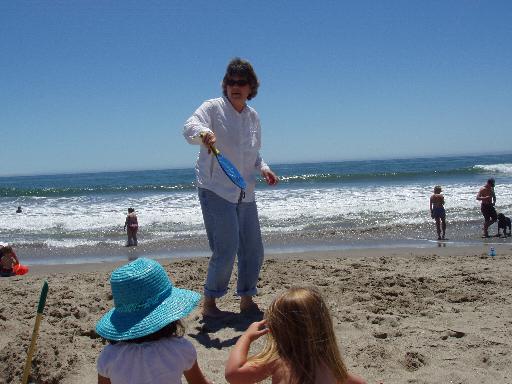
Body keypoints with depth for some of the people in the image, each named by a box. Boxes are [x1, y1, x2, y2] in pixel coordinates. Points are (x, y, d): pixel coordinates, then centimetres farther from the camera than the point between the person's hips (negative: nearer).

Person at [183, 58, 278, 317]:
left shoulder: (253, 116, 11)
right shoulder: (213, 108, -7)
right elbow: (189, 127, -26)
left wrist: (263, 168, 2)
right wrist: (203, 132, -49)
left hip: (245, 194, 7)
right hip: (215, 191, -6)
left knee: (253, 249, 10)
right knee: (226, 249, -11)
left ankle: (246, 299, 28)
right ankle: (208, 303, 8)